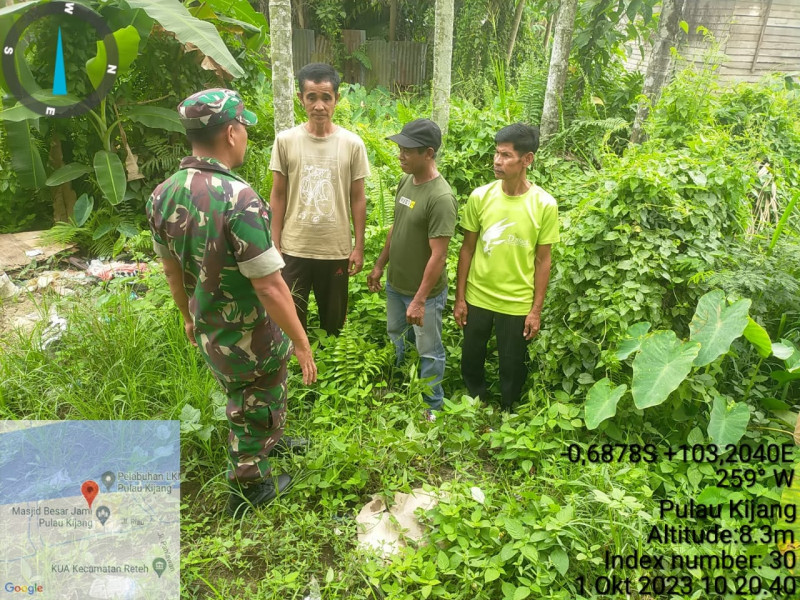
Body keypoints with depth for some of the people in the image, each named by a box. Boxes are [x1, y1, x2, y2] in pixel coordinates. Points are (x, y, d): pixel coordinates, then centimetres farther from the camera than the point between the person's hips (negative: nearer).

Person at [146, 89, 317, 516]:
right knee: (257, 409, 19)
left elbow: (172, 268, 6)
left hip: (208, 331, 7)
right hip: (251, 338, -7)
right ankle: (248, 487, 40)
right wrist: (302, 344, -18)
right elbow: (270, 287, -29)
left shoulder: (163, 194, -7)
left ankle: (269, 443, 57)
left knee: (241, 397, 31)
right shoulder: (239, 199, -31)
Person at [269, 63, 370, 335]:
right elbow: (278, 195, 1)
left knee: (334, 318, 15)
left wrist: (359, 247, 0)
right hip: (294, 248, 0)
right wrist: (275, 244, 0)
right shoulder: (285, 141, -5)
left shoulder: (352, 144, -5)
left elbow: (357, 198, 1)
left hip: (336, 249, 0)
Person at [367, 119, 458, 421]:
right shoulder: (406, 181, -1)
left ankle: (432, 406, 31)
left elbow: (438, 256, -24)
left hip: (425, 292, -8)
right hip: (395, 284, 8)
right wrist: (379, 266, 14)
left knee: (428, 352, 10)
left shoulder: (441, 198, -26)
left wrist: (419, 300, -22)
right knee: (394, 340, 25)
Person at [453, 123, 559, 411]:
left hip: (517, 303, -2)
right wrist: (460, 298, 0)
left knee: (513, 367, 14)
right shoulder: (480, 197, -9)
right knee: (471, 360, 16)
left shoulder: (544, 204, -12)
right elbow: (467, 249, -1)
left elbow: (542, 260, -5)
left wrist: (536, 310, -5)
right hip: (477, 298, 2)